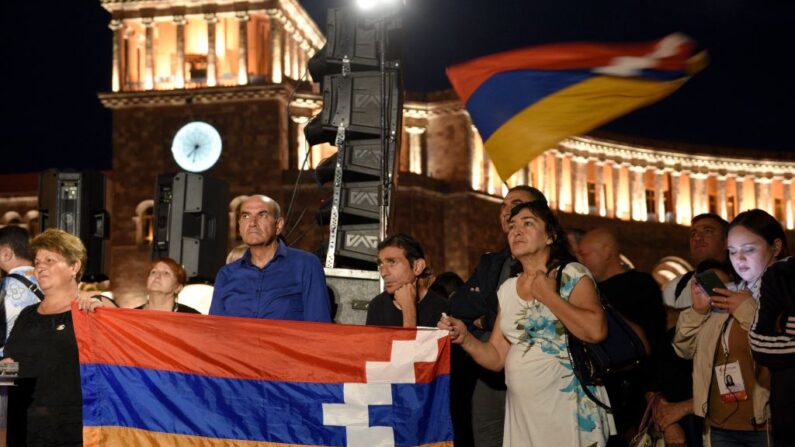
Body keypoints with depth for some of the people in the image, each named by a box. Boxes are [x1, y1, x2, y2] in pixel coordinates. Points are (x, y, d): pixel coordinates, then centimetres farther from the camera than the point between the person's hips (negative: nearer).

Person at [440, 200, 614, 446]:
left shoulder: (572, 274, -6)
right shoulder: (507, 289, 10)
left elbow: (595, 330, -24)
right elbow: (496, 357, 10)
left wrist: (548, 295, -14)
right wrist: (465, 338, -8)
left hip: (569, 407, -5)